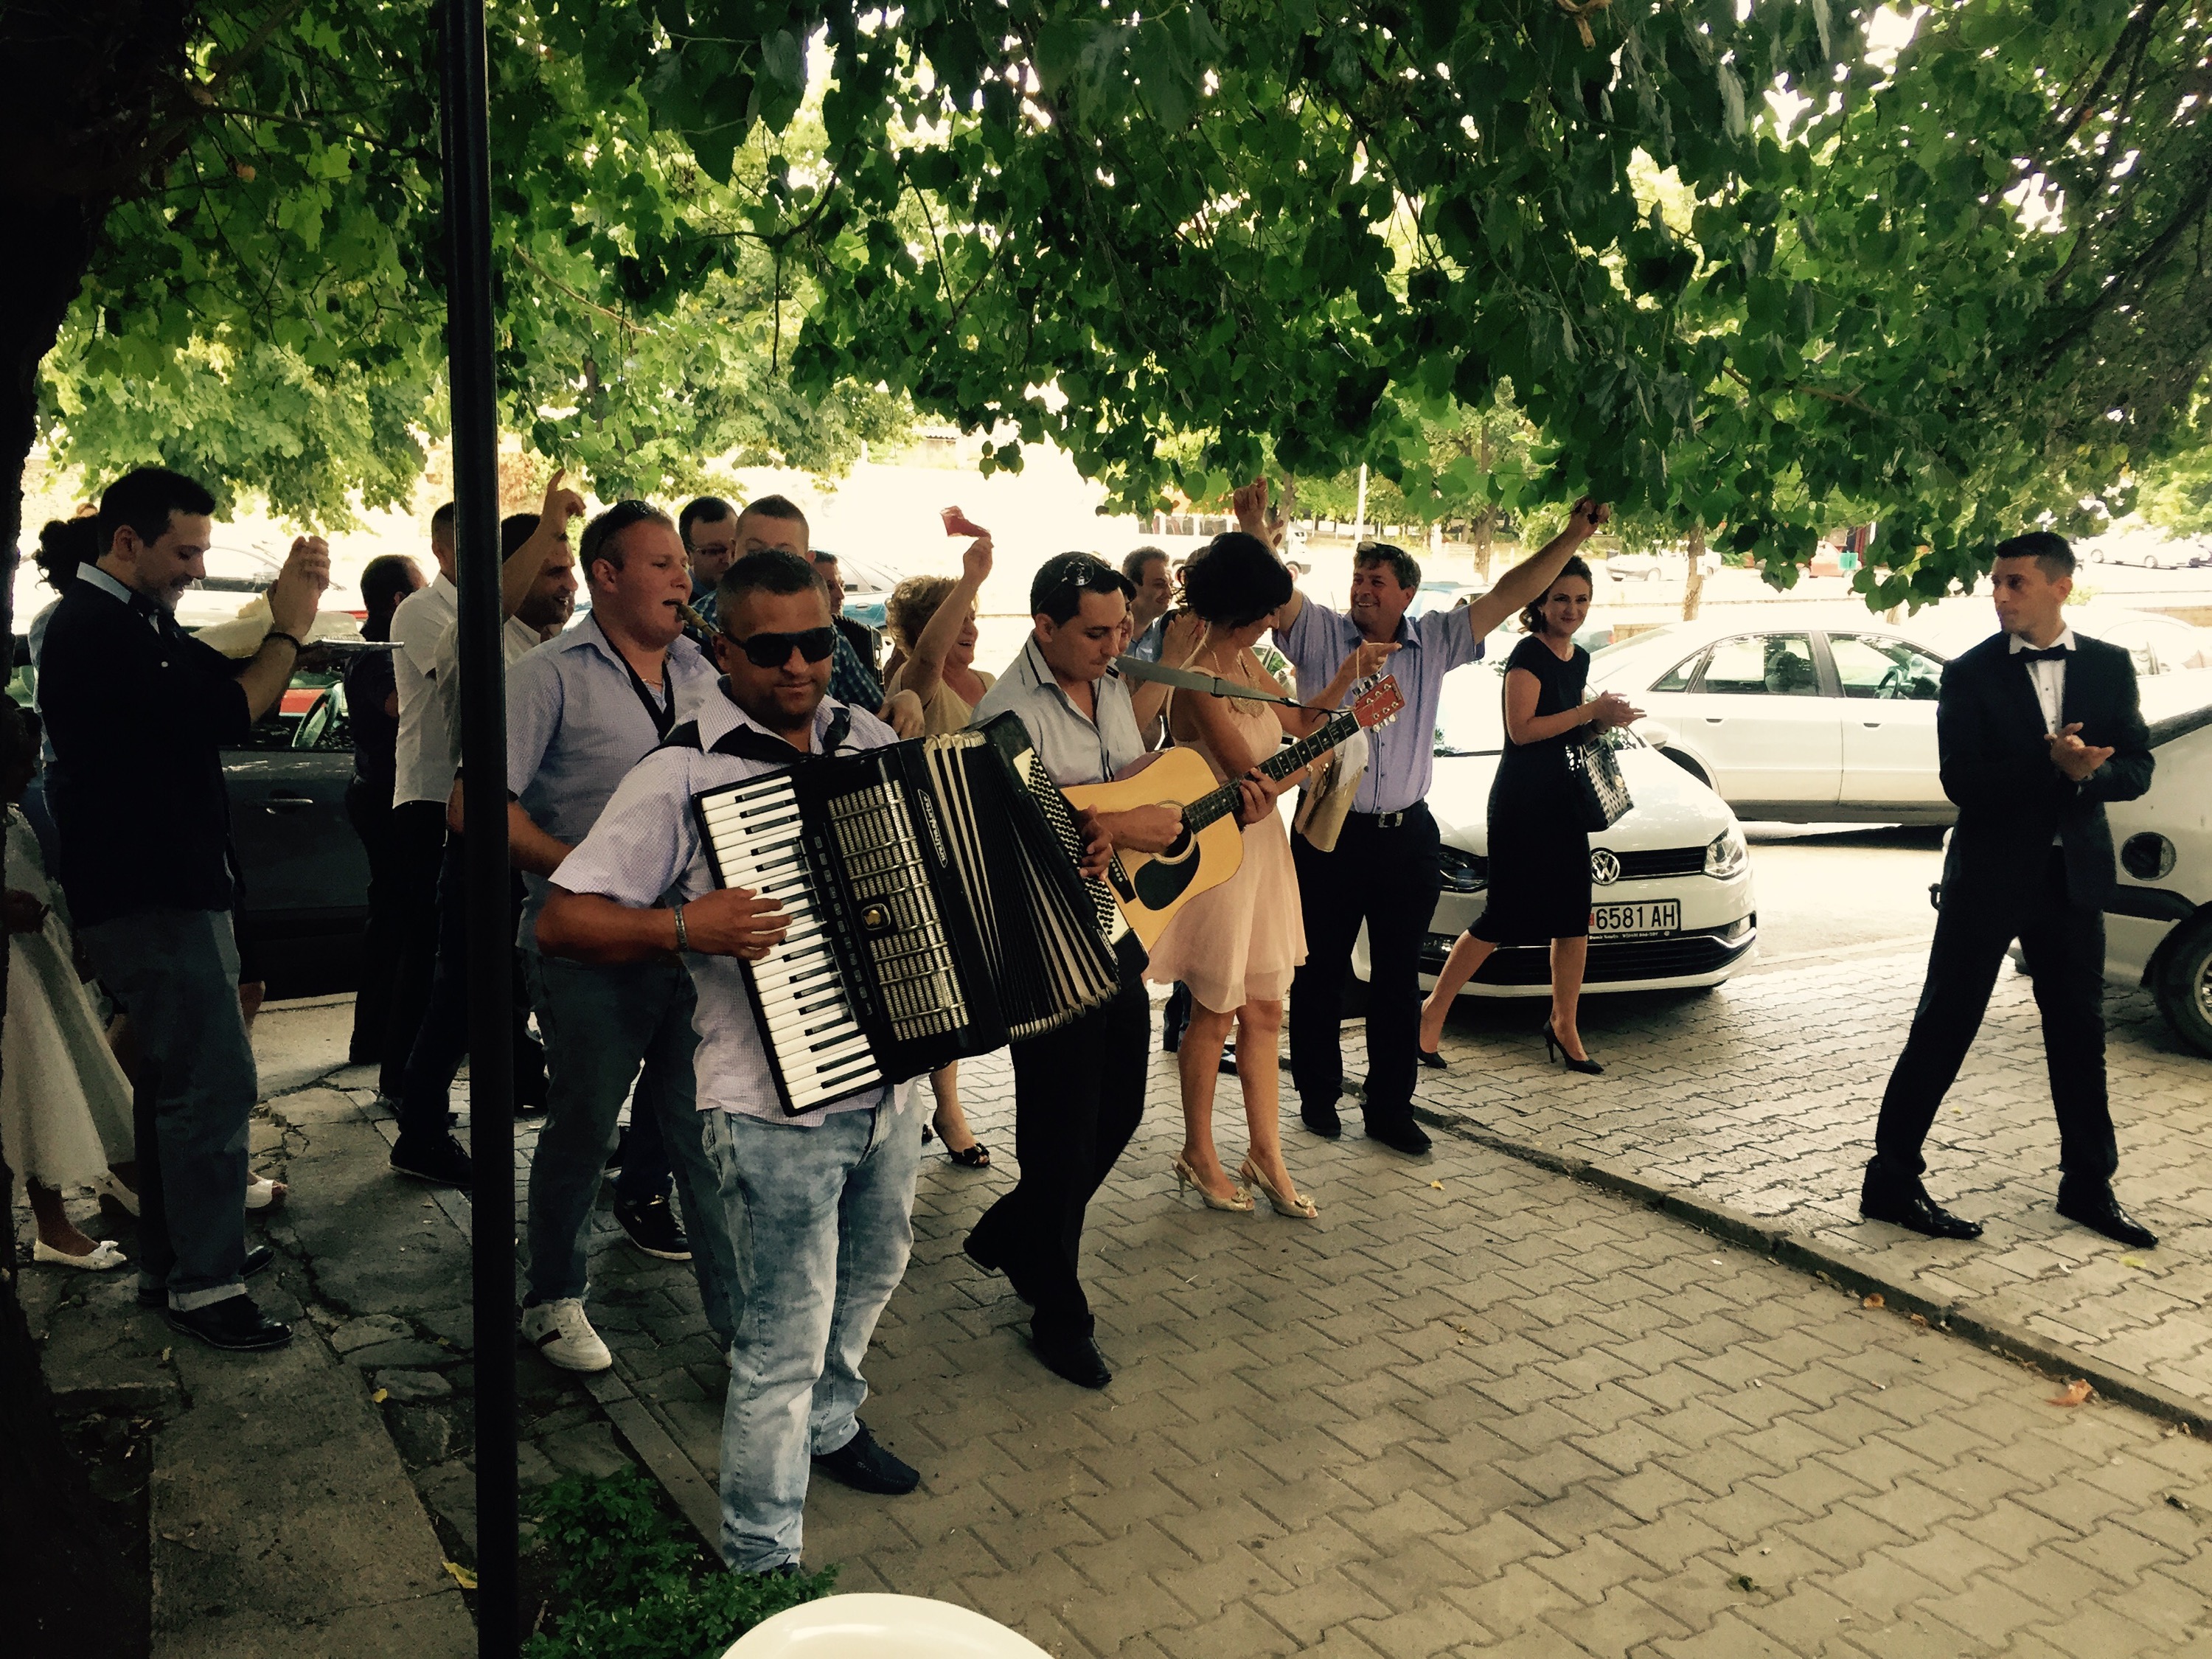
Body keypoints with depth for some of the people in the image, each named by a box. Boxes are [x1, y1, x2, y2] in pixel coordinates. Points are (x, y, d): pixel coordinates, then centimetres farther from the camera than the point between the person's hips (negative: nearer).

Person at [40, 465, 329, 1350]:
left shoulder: (140, 621, 14)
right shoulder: (96, 630, -17)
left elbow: (232, 687, 13)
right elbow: (220, 720, -25)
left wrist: (287, 611, -2)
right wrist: (288, 629, -15)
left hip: (166, 885, 11)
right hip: (147, 894, -11)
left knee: (176, 1074, 18)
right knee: (214, 1081, -10)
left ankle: (168, 1258, 30)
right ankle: (205, 1286, -2)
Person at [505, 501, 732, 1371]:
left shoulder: (700, 671, 11)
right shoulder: (550, 676, -6)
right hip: (589, 950, -5)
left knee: (706, 1126, 13)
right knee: (582, 1127, 6)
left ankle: (742, 1315, 29)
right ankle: (554, 1301, 27)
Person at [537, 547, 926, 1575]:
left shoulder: (868, 739, 4)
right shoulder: (685, 775, -13)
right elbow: (561, 921, -13)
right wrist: (688, 927, -27)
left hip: (888, 1077, 7)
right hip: (778, 1107, -7)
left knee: (873, 1273, 27)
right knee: (784, 1343, 2)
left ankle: (830, 1424, 53)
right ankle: (765, 1568, 20)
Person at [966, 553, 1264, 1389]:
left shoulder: (1113, 688, 9)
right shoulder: (1009, 712, -17)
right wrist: (1115, 830, -27)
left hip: (1118, 934, 8)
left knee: (1118, 1111, 18)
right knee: (1064, 1131, 3)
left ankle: (1008, 1237, 39)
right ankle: (1059, 1314, 21)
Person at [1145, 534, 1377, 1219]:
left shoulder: (1244, 663, 7)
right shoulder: (1199, 680, -20)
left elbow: (1299, 721, 18)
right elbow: (1253, 779, -23)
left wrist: (1351, 673, 5)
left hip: (1262, 849, 8)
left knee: (1264, 1011, 12)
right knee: (1216, 1011, 6)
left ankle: (1265, 1154, 23)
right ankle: (1198, 1154, 24)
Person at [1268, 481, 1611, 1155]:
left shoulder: (1434, 642, 6)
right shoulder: (1319, 632, -1)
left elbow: (1507, 596, 4)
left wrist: (1572, 537, -3)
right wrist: (1254, 531, -34)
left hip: (1407, 836, 3)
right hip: (1328, 833, -2)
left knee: (1399, 981, 9)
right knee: (1321, 973, 8)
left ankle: (1390, 1107, 19)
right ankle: (1318, 1095, 23)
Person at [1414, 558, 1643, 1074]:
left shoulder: (1580, 659, 14)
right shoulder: (1528, 653, -11)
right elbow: (1521, 728, -20)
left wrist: (1603, 721, 4)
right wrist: (1592, 710, -17)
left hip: (1564, 799, 8)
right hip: (1521, 799, -8)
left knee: (1574, 918, 7)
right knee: (1503, 918, -4)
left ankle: (1564, 1025, 19)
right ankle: (1434, 1011, 9)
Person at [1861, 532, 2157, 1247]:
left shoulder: (2110, 666, 5)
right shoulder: (1970, 673, -5)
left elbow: (2136, 769, 2)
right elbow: (1961, 781, -14)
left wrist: (2088, 773, -19)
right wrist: (2052, 766, -26)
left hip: (2073, 873, 4)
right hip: (1990, 873, -4)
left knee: (2079, 1031, 13)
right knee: (1944, 1027, -1)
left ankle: (2089, 1185, 28)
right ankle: (1892, 1179, 6)